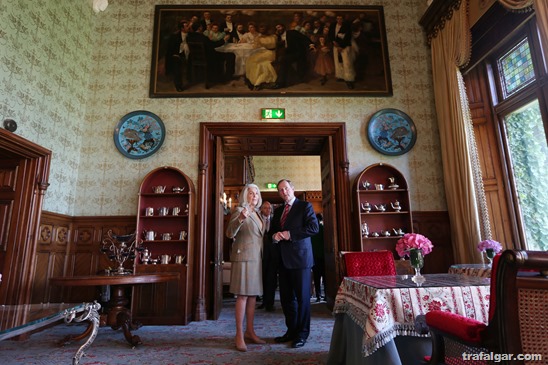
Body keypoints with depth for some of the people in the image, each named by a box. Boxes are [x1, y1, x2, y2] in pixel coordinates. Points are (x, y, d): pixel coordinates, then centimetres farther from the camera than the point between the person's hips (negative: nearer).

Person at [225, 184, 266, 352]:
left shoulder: (257, 213, 17)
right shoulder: (239, 210, -6)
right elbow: (230, 233, -19)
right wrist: (240, 219, -34)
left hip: (256, 258, 8)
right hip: (244, 257, -7)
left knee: (253, 295, 10)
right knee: (242, 296, -5)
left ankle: (250, 332, 20)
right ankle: (239, 335, 2)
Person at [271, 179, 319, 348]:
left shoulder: (305, 206, -3)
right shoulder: (278, 211, 17)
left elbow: (314, 227, -14)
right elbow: (272, 231, 22)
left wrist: (290, 234, -17)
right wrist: (275, 236, -3)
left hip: (300, 257, -6)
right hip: (283, 259, 7)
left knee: (302, 297, 3)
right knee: (286, 297, 12)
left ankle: (302, 333, 17)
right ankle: (291, 330, 26)